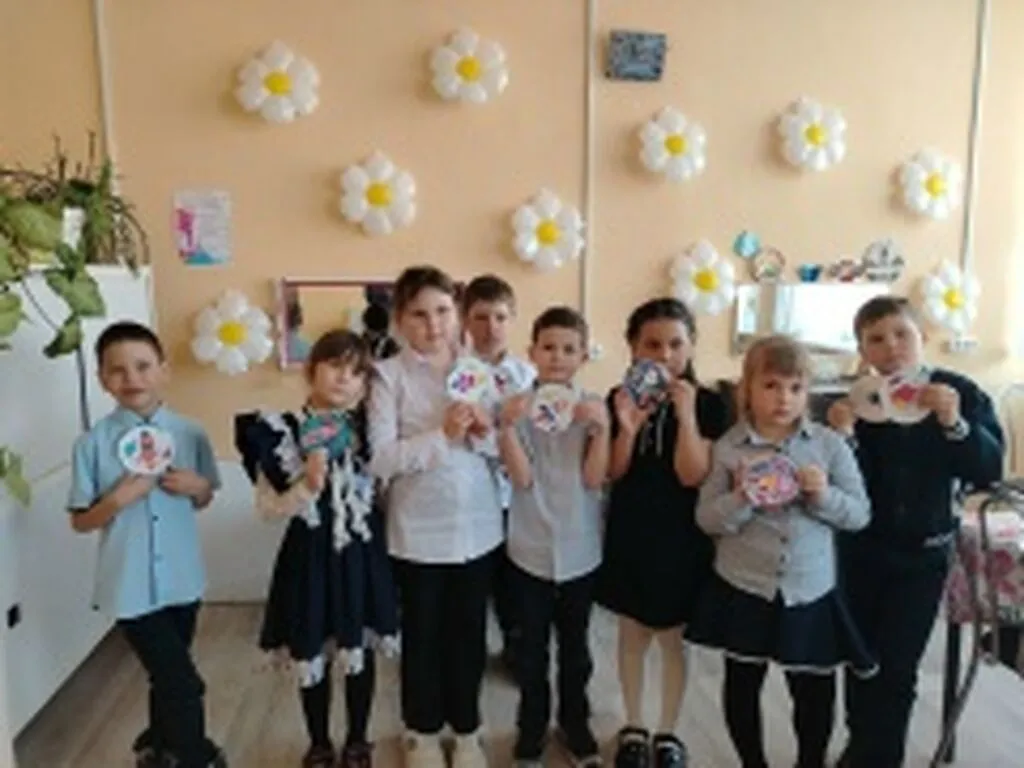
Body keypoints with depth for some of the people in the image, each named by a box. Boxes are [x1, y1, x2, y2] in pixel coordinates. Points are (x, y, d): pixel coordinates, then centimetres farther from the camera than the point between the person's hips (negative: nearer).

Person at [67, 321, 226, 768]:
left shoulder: (190, 434, -4)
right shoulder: (92, 444, -10)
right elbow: (80, 521, -3)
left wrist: (199, 487, -14)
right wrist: (118, 499, -21)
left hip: (182, 579, 3)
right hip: (130, 586, -3)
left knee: (168, 677, 22)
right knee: (183, 683, -3)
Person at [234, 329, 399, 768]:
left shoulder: (368, 425, -3)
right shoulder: (281, 431, -10)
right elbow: (268, 509, -8)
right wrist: (307, 487, -23)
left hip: (362, 553, 2)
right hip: (311, 556, -2)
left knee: (359, 653, 15)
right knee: (313, 658, 13)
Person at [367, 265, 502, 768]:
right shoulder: (389, 374, -8)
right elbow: (379, 458, -17)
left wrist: (486, 433, -13)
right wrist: (442, 435, -24)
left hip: (477, 525, 3)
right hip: (418, 530, -3)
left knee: (469, 632, 16)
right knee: (422, 634, 14)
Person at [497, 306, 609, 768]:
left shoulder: (593, 408, -4)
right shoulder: (517, 408, -7)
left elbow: (594, 478, -11)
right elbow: (522, 478, -15)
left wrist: (602, 428, -23)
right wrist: (508, 426, -27)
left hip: (580, 548, 1)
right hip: (530, 548, -1)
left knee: (575, 645, 18)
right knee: (532, 647, 13)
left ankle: (575, 723, 38)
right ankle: (532, 728, 32)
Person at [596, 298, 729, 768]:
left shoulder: (708, 404, -9)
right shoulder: (619, 398, -4)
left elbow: (692, 475, -16)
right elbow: (612, 473, -6)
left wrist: (685, 413, -24)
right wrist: (628, 428, -23)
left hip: (681, 538, -1)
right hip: (629, 534, 2)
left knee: (672, 638, 12)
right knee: (633, 634, 16)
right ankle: (633, 727, 34)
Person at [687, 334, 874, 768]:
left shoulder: (830, 445, -4)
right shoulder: (728, 447, -7)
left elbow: (859, 515, 0)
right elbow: (706, 519, -6)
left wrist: (825, 495, -19)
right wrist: (741, 498, -24)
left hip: (811, 589, 1)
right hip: (742, 588, 0)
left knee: (815, 688, 15)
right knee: (742, 684, 15)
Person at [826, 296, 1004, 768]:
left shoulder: (961, 393, -9)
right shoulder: (854, 399, -9)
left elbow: (989, 472, -15)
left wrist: (954, 423, -30)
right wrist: (842, 439, -31)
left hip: (923, 553, -1)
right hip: (861, 550, 1)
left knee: (896, 664, -3)